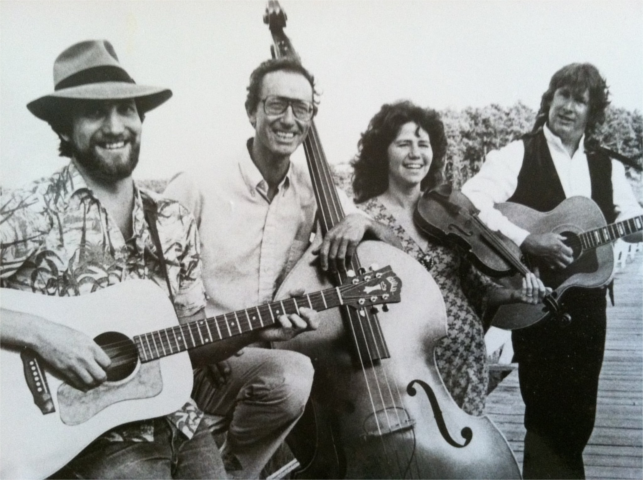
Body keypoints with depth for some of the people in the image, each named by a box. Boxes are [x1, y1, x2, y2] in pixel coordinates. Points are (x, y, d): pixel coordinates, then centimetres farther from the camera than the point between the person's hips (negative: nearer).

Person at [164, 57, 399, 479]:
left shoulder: (314, 191, 5)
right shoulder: (199, 186, -11)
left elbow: (392, 245, 11)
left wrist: (360, 222, -12)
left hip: (274, 352, 5)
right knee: (292, 376, -32)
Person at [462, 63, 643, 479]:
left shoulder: (607, 169, 12)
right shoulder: (517, 155, -6)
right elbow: (469, 204, -19)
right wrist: (527, 240, -26)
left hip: (587, 303, 5)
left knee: (579, 414, 14)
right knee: (548, 412, 0)